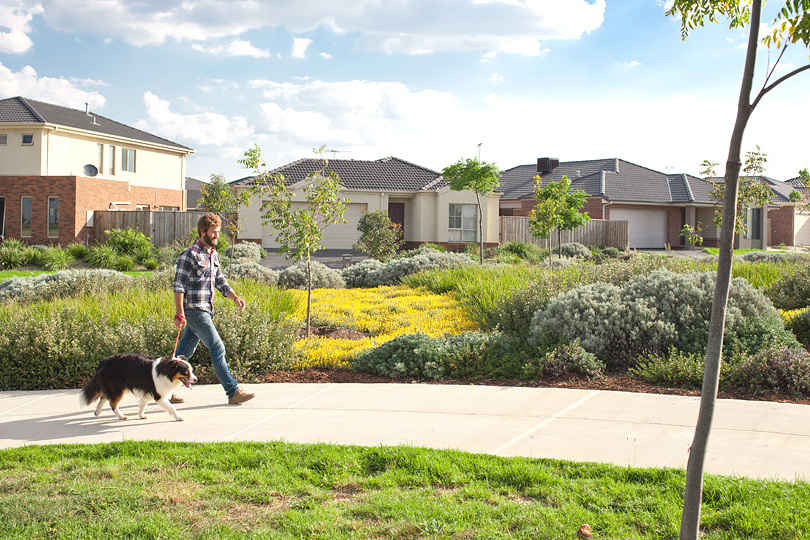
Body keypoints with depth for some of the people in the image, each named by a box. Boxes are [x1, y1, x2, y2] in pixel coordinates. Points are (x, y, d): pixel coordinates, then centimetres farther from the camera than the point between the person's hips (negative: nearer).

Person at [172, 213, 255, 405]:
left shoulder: (213, 255, 14)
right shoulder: (190, 255, -13)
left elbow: (219, 281, 20)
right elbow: (178, 286, -14)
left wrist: (235, 297, 5)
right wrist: (179, 315, -18)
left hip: (205, 311, 9)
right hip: (194, 310, -9)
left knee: (185, 352, 13)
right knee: (217, 348, -8)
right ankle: (233, 392, -3)